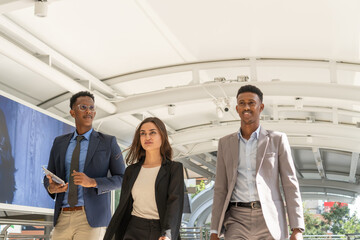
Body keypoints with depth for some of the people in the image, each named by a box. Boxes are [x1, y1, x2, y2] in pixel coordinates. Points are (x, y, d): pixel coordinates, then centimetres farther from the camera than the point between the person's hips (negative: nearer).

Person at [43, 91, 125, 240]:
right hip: (63, 219, 4)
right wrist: (51, 188, -10)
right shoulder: (59, 143, 13)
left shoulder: (108, 142, 2)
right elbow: (48, 178, 16)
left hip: (92, 219, -4)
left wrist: (92, 182, -19)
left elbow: (122, 179, -1)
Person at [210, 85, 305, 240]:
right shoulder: (225, 143, 13)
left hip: (269, 220, -1)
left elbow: (290, 185, 2)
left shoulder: (277, 140, 6)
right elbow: (220, 189, 12)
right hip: (237, 221, 1)